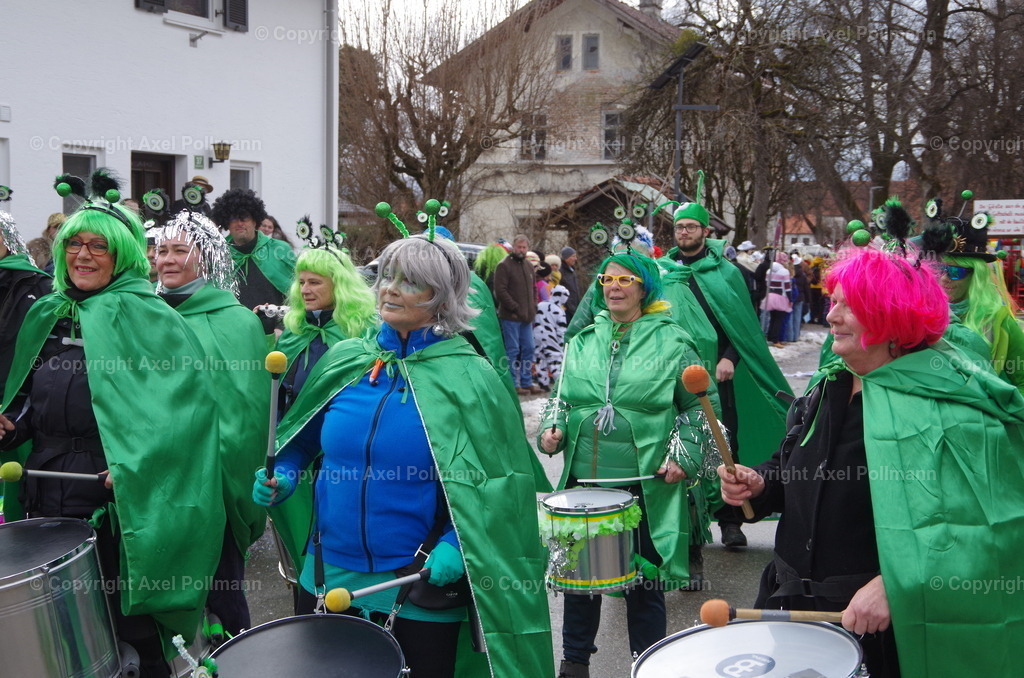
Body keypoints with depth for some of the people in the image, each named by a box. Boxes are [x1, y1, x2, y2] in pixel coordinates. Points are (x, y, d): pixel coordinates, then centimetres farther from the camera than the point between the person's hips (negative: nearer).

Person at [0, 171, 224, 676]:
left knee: (129, 630, 2)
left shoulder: (142, 316, -9)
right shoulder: (47, 316, 13)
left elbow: (186, 395, -19)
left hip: (116, 503, -6)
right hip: (47, 500, 7)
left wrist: (137, 463, -26)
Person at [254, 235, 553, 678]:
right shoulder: (345, 359, 2)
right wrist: (282, 477, -3)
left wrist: (456, 546, -24)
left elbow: (495, 481, -11)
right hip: (328, 577, 4)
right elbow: (304, 440, 15)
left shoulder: (468, 379, -11)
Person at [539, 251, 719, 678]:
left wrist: (684, 457, -7)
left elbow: (700, 406, 3)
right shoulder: (583, 342, 10)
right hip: (583, 480, 4)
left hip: (647, 485, -3)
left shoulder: (672, 342, -1)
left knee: (644, 582, 6)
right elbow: (563, 398, 19)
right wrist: (551, 428, 1)